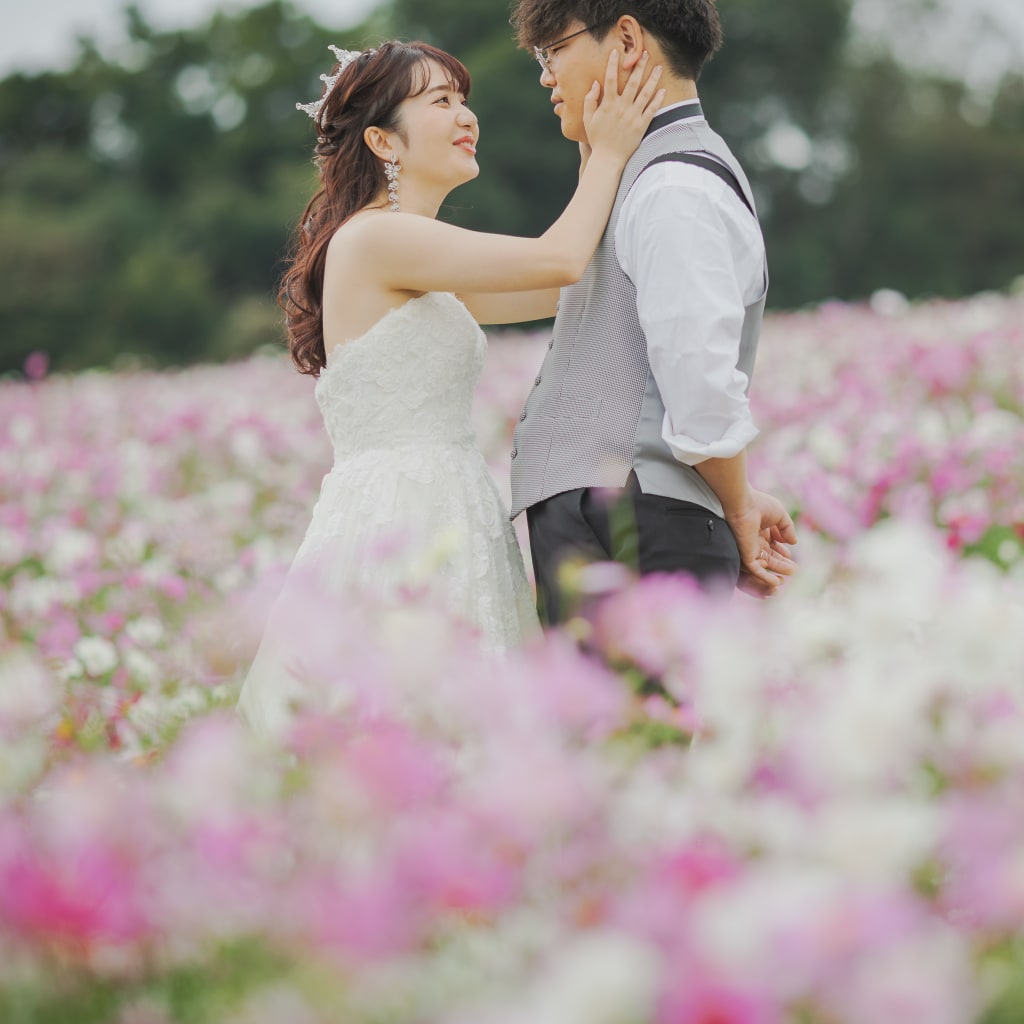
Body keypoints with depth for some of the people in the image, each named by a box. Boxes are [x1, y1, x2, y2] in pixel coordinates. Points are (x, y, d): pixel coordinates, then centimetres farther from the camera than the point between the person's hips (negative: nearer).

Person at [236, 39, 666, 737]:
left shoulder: (424, 273, 19)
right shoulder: (373, 237, -10)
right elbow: (557, 262, -12)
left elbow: (560, 289, 20)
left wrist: (604, 153, 16)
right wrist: (610, 153, 2)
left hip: (445, 527, 9)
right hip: (399, 530, -9)